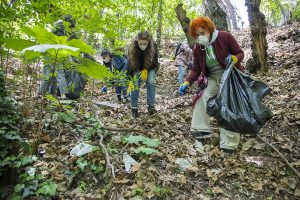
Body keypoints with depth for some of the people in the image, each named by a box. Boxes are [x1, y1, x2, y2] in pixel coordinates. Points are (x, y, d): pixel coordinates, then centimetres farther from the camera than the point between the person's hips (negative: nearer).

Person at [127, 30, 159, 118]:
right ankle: (134, 108, -6)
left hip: (150, 68, 0)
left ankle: (151, 106, -16)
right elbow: (130, 64, -24)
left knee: (151, 82, -22)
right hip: (137, 68, 0)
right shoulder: (132, 48, -26)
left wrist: (146, 70, -26)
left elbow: (154, 62, -14)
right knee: (135, 85, -15)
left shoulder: (153, 46, -26)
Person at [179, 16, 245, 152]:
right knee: (202, 99, -10)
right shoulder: (197, 48, -5)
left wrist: (234, 59, -32)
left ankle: (229, 142, 1)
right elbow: (196, 69, -4)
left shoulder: (225, 37, -16)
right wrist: (187, 83, -20)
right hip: (212, 79, 5)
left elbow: (240, 53, -8)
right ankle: (202, 129, 6)